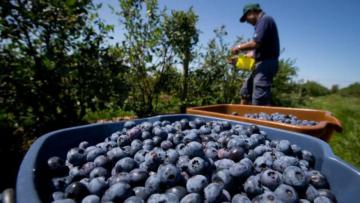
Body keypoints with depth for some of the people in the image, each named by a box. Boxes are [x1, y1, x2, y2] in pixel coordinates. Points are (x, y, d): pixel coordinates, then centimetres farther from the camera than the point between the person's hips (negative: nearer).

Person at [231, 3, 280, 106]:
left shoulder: (265, 19, -7)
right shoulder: (262, 22, 21)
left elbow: (255, 43, -22)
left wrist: (239, 47, -5)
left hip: (266, 64, -10)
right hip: (262, 64, 10)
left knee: (259, 100, -14)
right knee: (245, 91, 14)